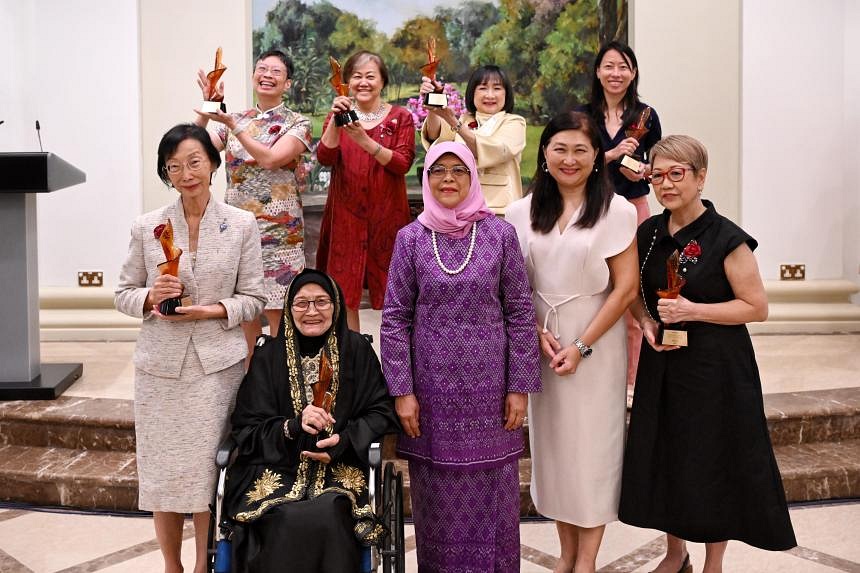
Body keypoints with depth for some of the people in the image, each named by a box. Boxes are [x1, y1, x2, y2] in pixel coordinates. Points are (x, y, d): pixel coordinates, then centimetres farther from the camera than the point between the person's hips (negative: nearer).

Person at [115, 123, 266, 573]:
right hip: (160, 364, 2)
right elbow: (124, 294, 8)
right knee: (161, 468, 7)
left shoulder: (242, 225, 0)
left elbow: (253, 299, 2)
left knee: (207, 468, 0)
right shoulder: (147, 227, 3)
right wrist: (151, 297, -13)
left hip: (217, 363, -1)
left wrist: (209, 310, -14)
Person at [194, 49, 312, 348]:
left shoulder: (297, 123, 1)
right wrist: (207, 109, -9)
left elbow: (270, 159, -16)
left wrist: (232, 124, -16)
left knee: (278, 316, -3)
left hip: (278, 232, -4)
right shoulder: (234, 120, 13)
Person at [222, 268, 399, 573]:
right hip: (278, 466, 0)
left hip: (339, 466, 0)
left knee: (329, 515, -32)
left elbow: (382, 412, 5)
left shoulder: (356, 350, 5)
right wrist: (294, 426, -18)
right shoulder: (269, 356, 6)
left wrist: (343, 440, -13)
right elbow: (248, 427, 1)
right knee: (288, 520, -31)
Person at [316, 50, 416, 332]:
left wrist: (365, 141, -22)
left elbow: (402, 164, -10)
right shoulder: (339, 116, 9)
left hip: (387, 214, -1)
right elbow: (325, 157, -7)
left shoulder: (400, 117, 4)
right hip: (346, 214, 2)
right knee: (344, 291, 3)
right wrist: (335, 120, -21)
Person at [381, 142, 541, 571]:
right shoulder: (411, 238, 1)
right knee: (437, 493, 9)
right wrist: (402, 390, -4)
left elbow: (520, 313, 0)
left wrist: (519, 386, -3)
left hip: (488, 387, 0)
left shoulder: (500, 234, -1)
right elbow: (394, 319, 1)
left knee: (491, 488, 8)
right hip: (432, 388, 1)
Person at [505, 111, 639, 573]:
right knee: (551, 441, 10)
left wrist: (582, 345, -12)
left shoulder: (617, 210, -7)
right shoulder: (521, 212, 3)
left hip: (596, 342, -3)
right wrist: (539, 334, -8)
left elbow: (626, 288, -8)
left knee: (592, 443, 5)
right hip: (541, 341, 3)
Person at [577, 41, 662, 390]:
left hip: (633, 208, 0)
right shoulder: (583, 115, 3)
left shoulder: (646, 116, 4)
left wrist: (641, 171, -10)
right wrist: (612, 155, -15)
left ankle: (631, 378, 13)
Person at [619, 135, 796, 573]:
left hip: (716, 365, -5)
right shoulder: (649, 233, 4)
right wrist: (647, 322, -5)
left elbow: (757, 307, -11)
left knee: (714, 462, 4)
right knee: (663, 457, 11)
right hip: (662, 362, 5)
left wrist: (693, 311, -20)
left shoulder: (726, 238, -13)